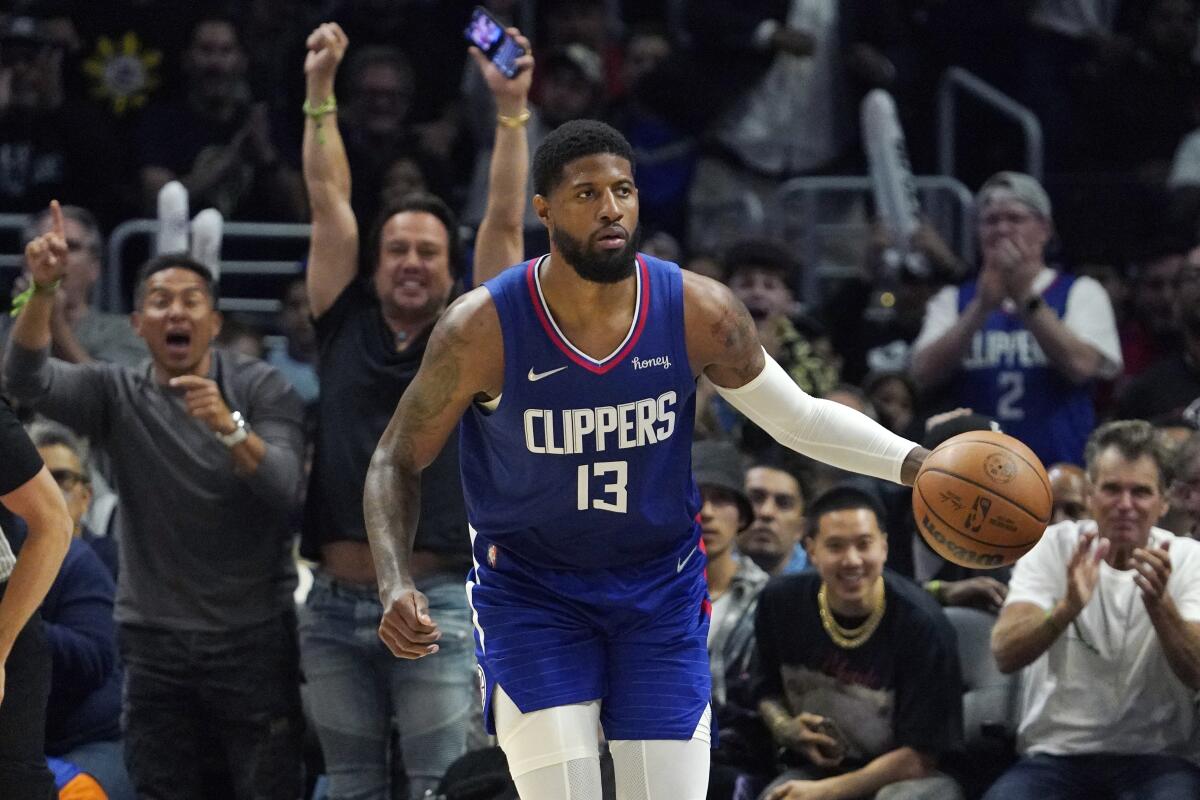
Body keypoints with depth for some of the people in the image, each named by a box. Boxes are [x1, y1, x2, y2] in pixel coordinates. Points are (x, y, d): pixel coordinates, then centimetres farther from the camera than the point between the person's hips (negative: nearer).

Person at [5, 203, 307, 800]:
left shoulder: (261, 389, -1)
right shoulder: (116, 396, 3)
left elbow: (283, 491, -15)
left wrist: (229, 427, -33)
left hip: (254, 637, -2)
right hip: (155, 645, 2)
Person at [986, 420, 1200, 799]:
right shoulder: (1052, 547, 1)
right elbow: (1005, 654, -15)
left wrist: (1159, 603, -32)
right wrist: (1069, 607, -35)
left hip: (1155, 757, 0)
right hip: (1055, 754, 0)